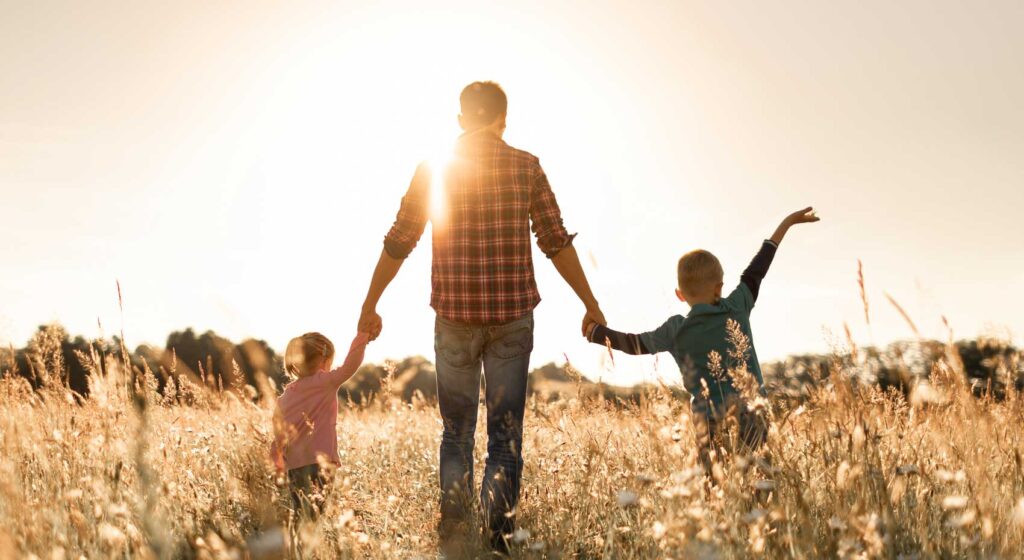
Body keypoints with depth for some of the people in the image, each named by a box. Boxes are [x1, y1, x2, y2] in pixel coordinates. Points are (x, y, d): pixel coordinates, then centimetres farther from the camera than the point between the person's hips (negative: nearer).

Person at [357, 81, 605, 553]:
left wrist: (369, 306, 14)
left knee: (456, 432, 12)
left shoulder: (433, 168, 2)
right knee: (505, 433, 7)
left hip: (454, 316, 1)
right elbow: (556, 242, -1)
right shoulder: (526, 167, 1)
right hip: (512, 316, -1)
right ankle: (499, 538, 0)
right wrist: (590, 305, 6)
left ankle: (454, 541, 8)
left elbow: (398, 243, 4)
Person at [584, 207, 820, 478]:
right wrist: (787, 222, 28)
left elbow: (633, 344, 15)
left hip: (710, 425, -1)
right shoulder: (737, 309, 6)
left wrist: (596, 332, 32)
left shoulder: (675, 331, 4)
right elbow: (757, 269, 16)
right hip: (752, 420, 1)